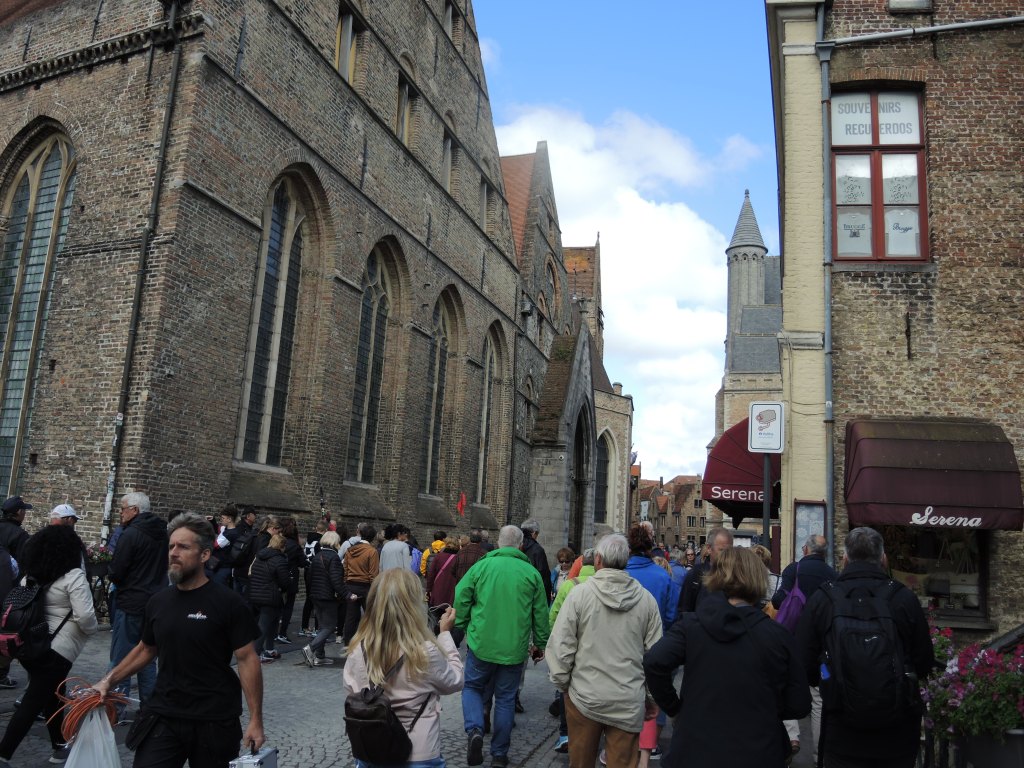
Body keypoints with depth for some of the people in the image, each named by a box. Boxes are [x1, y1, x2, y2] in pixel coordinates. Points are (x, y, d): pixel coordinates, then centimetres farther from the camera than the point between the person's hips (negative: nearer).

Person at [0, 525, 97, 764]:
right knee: (32, 704, -1)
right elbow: (85, 616, -23)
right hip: (56, 651, -8)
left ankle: (59, 747, 31)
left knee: (51, 697, 20)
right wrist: (91, 630, -2)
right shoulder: (74, 576, -16)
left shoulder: (35, 574, 6)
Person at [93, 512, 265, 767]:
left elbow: (247, 660, -11)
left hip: (215, 722, -4)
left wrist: (256, 719, -13)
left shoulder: (228, 603, -12)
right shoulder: (158, 602, 4)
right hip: (163, 717, 4)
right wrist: (109, 681, 10)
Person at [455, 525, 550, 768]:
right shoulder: (531, 573, -1)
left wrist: (461, 629, 12)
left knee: (472, 687, 18)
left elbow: (460, 600, -4)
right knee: (505, 698, 15)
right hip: (514, 648, 1)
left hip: (481, 643, -1)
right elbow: (541, 613, 3)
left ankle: (474, 730, -6)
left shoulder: (481, 566, -4)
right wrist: (540, 643, 16)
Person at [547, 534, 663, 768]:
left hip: (584, 697, -1)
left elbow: (560, 646, -8)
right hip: (629, 704, 1)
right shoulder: (646, 599, -3)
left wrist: (562, 683, 6)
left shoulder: (580, 593, -10)